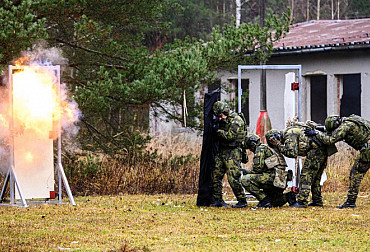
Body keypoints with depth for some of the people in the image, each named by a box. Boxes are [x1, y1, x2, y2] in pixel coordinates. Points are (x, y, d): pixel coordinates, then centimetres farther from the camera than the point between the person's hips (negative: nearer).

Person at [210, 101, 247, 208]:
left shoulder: (236, 121, -13)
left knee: (233, 178, -12)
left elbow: (230, 136, -20)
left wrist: (218, 131, -10)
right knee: (216, 175, 6)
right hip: (222, 151, 9)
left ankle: (242, 201, -3)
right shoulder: (223, 120, 13)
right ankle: (217, 200, 14)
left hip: (232, 152, -9)